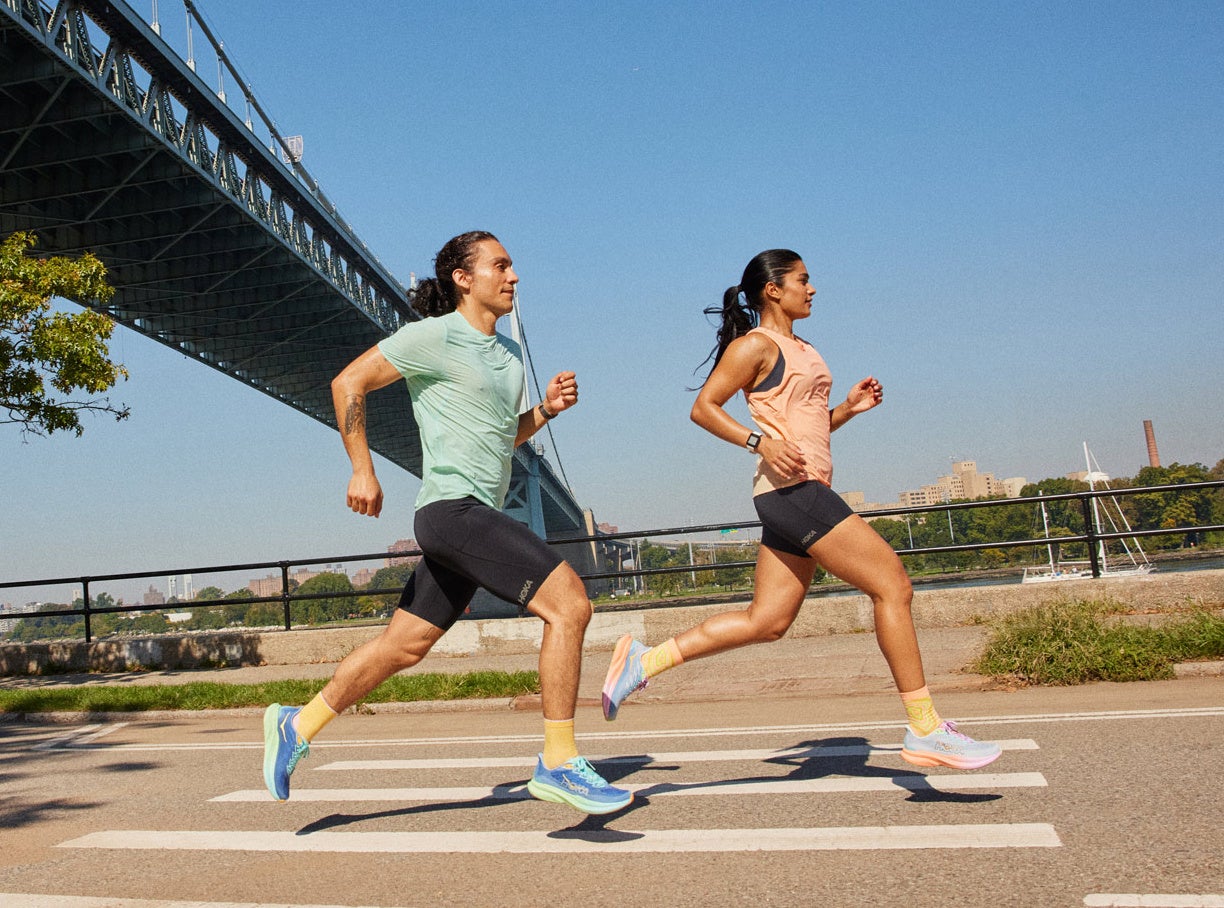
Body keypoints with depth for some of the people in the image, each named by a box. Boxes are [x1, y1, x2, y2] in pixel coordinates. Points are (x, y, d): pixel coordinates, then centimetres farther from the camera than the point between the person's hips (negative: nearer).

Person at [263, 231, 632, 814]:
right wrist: (363, 471, -8)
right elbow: (348, 383, -3)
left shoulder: (508, 353, 18)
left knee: (403, 646, 13)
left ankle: (298, 726, 27)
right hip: (452, 507, -9)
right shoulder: (435, 337, -6)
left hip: (476, 519, 9)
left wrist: (547, 409, 8)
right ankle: (559, 764, -12)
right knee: (569, 603, -18)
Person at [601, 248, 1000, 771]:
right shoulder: (756, 345, -3)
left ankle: (643, 660, 10)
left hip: (801, 494, 10)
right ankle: (925, 731, -4)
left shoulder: (800, 350, 24)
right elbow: (704, 407, -7)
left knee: (765, 623, 7)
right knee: (893, 586, -9)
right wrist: (761, 442, -19)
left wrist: (849, 408, 13)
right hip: (791, 488, -10)